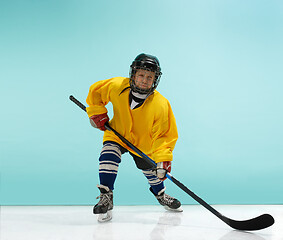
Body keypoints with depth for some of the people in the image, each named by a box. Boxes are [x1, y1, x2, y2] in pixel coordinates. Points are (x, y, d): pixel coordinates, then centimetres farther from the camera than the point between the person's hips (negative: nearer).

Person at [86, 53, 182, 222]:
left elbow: (164, 134, -26)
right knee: (109, 156, -26)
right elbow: (95, 91, -6)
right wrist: (97, 113, -12)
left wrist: (163, 159, -36)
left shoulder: (161, 105, -31)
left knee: (151, 169, 12)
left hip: (144, 144, 0)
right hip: (117, 135, 0)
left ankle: (161, 195, 45)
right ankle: (106, 198, -14)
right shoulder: (116, 87, -26)